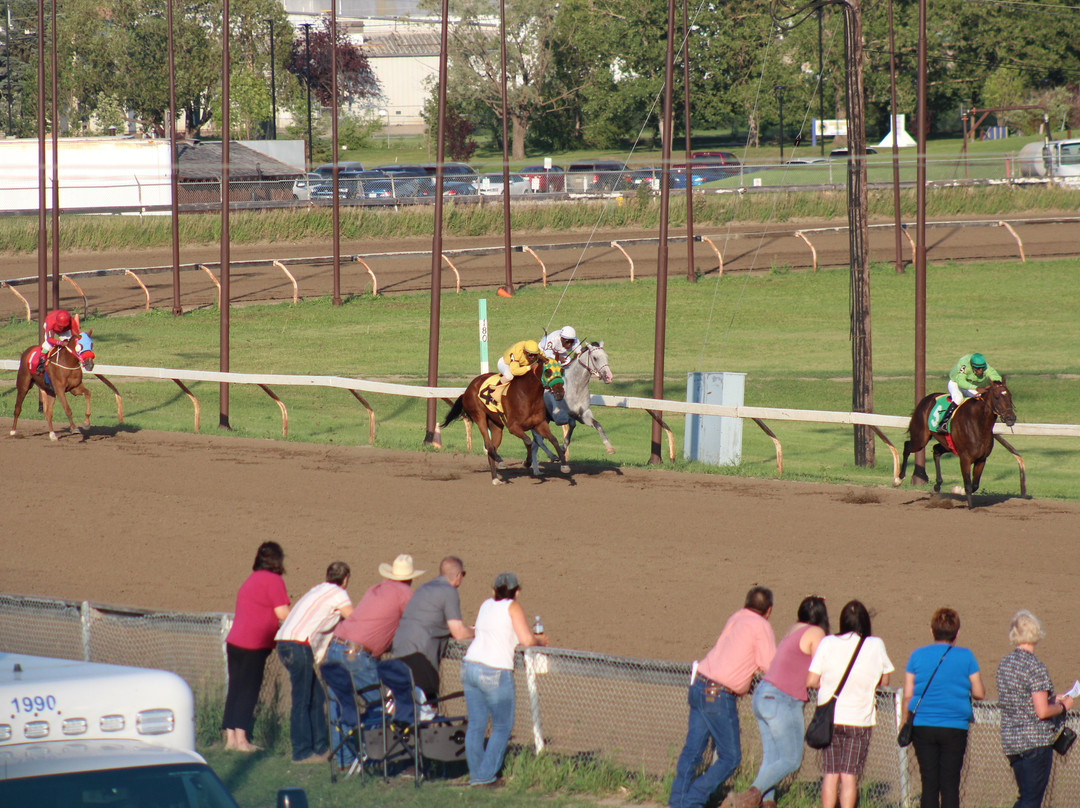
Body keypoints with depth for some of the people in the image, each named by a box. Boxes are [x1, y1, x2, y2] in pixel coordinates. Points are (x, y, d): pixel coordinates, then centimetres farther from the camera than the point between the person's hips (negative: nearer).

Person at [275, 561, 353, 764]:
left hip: (285, 641, 9)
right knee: (302, 700, -6)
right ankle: (302, 752, -5)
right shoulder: (338, 594, -2)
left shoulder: (319, 590, 23)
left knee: (316, 696, 13)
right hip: (299, 645, -9)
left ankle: (320, 747, 16)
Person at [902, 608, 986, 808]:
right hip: (955, 728, -1)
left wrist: (904, 722, 12)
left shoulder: (917, 656, 0)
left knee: (929, 783, 6)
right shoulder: (965, 657, -3)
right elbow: (979, 693, 1)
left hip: (922, 727, 1)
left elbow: (907, 695, 0)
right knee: (950, 784, 3)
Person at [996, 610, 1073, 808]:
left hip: (1010, 741, 7)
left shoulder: (1004, 664, 7)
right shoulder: (1035, 667, -16)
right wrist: (1063, 706, 0)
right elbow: (1042, 712, -20)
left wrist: (1051, 700, 20)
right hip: (1036, 741, -7)